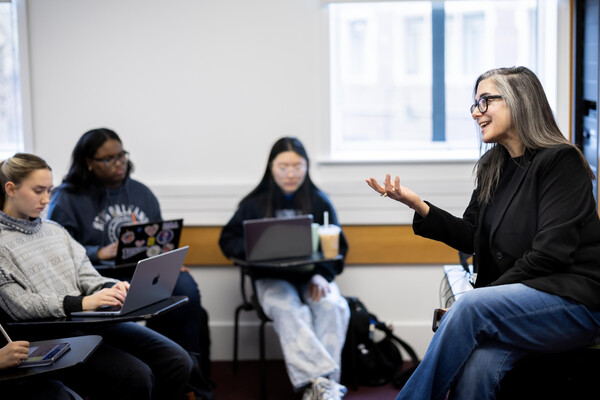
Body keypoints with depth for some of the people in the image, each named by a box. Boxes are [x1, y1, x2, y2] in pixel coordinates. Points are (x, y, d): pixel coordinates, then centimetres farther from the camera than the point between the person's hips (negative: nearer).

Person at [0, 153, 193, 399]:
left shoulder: (54, 230, 20)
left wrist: (111, 288, -8)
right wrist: (81, 303, -22)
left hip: (89, 320, 7)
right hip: (47, 334, -7)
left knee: (177, 362, -11)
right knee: (135, 377, -27)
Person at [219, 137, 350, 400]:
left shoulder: (320, 202, 9)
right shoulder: (255, 204, 6)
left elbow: (338, 246, 8)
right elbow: (228, 240, 6)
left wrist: (322, 274, -13)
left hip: (312, 276, 1)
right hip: (272, 278, -1)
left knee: (333, 307, -31)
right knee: (289, 311, -35)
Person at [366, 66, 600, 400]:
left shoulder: (560, 161, -8)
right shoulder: (493, 168, 14)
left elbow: (549, 253, -15)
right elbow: (471, 238, 11)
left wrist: (488, 291, -15)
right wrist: (418, 205, -2)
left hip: (573, 300, -5)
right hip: (515, 299, 5)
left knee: (470, 306, -31)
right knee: (476, 367, -28)